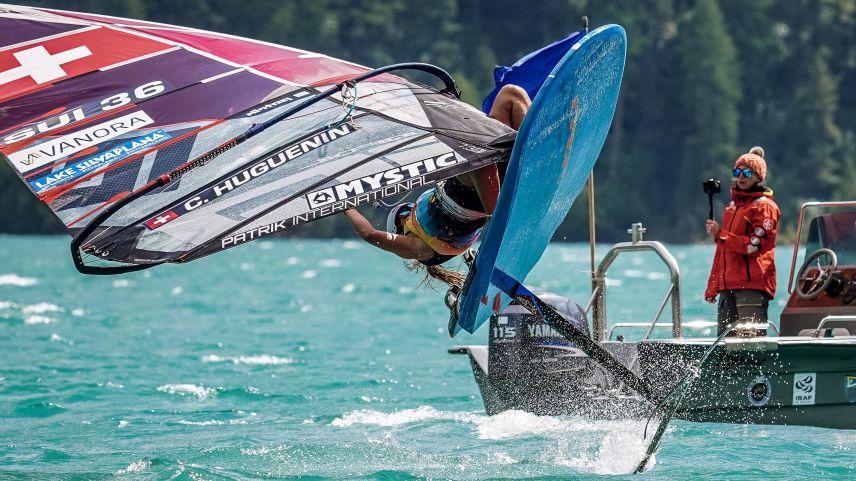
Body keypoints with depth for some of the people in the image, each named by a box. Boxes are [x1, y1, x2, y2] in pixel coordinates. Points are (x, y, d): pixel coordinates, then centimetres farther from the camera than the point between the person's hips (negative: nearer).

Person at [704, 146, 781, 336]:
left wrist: (720, 235, -12)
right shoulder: (733, 206, 22)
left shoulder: (764, 206, -2)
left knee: (751, 340, -15)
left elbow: (754, 246, -14)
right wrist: (712, 287, 21)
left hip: (753, 285, -8)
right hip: (729, 285, 8)